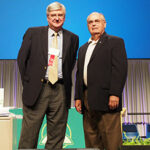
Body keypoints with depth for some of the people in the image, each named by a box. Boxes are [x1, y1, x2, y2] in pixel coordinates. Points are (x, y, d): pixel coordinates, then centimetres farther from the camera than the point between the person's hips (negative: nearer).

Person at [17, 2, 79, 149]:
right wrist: (28, 82, 1)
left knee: (57, 136, 8)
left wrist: (66, 83, 6)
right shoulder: (33, 33, 5)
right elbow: (21, 59, 6)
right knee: (29, 134, 2)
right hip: (37, 89, -1)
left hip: (60, 91, 2)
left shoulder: (72, 38, 10)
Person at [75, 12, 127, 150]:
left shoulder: (115, 42, 4)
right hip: (87, 100, 6)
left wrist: (114, 94, -17)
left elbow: (120, 69, -7)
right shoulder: (83, 48, 24)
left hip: (106, 98, -6)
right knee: (90, 138, 9)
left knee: (110, 139, -5)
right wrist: (78, 97, 12)